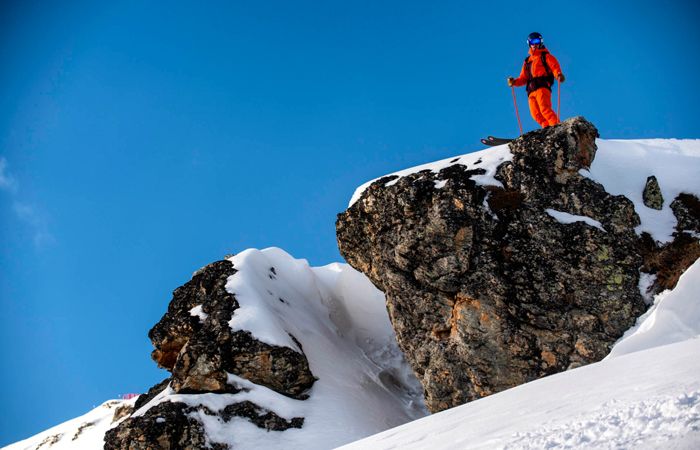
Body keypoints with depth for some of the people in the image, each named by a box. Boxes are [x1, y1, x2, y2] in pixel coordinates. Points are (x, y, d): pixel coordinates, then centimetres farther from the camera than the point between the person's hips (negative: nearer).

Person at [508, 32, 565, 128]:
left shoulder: (546, 56, 14)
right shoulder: (527, 60, 30)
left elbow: (555, 67, -1)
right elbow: (523, 78, 27)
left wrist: (559, 75, -23)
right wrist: (514, 82, 6)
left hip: (542, 87, -5)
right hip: (531, 90, 5)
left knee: (544, 109, -25)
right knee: (536, 114, -11)